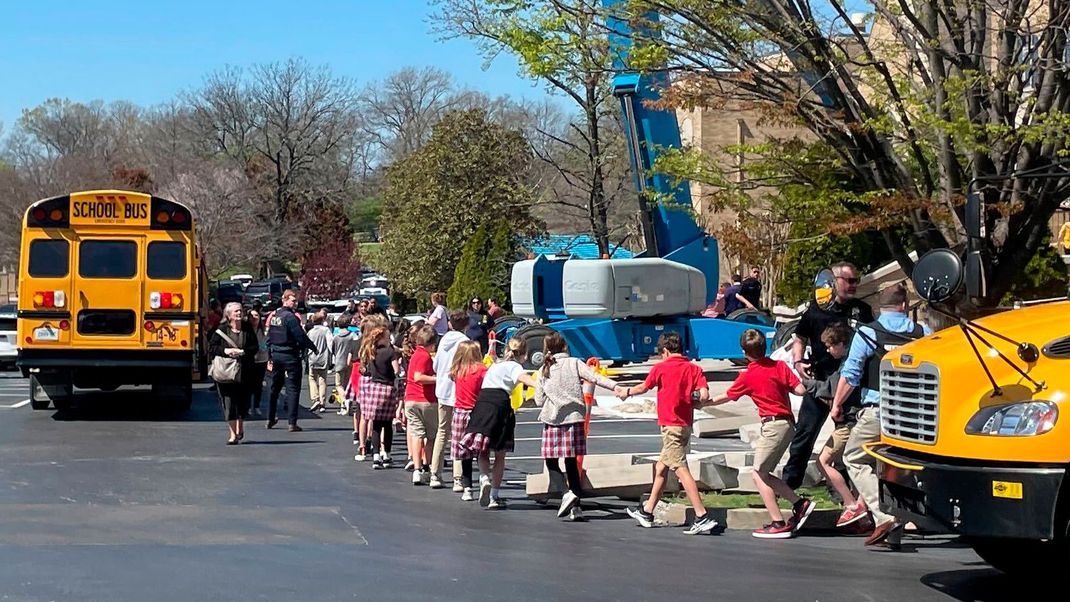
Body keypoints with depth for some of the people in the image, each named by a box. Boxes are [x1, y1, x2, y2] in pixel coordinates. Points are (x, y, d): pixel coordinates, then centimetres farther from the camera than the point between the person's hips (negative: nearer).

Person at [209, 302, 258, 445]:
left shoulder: (248, 329, 5)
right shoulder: (221, 330, 1)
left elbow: (254, 348, 2)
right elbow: (211, 348, -1)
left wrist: (241, 351, -14)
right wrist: (225, 351, -16)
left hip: (244, 373, 2)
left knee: (243, 402, 8)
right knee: (229, 402, -3)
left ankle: (240, 428, 32)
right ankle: (233, 434, 2)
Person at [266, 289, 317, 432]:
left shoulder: (274, 316, 9)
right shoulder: (290, 317, -15)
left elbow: (269, 338, 14)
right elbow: (300, 336, -18)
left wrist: (270, 357, 20)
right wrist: (313, 346, -3)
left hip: (276, 355, 8)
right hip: (290, 355, -8)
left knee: (275, 388, 19)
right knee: (293, 388, -4)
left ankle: (270, 419, 28)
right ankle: (292, 423, -8)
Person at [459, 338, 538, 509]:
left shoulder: (495, 365, 27)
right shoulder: (513, 366, 7)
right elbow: (523, 377, -16)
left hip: (482, 403, 5)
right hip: (500, 404, -5)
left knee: (483, 451, 13)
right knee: (500, 455, 6)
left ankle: (484, 479, -14)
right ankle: (494, 496, 7)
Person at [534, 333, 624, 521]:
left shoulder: (543, 371, 6)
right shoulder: (574, 363, 4)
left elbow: (539, 401, 6)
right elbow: (594, 376, -12)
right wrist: (615, 386, -21)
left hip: (552, 421, -1)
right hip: (574, 418, 1)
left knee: (551, 461, 6)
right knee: (571, 463, 7)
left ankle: (568, 493, -18)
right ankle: (575, 507, 4)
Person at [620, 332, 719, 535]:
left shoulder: (661, 368, -5)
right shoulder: (694, 368, 4)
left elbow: (643, 388, 10)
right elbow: (704, 395, -10)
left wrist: (627, 392, 30)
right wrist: (691, 396, 12)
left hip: (671, 425, -7)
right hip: (686, 425, 7)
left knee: (681, 470, -12)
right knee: (661, 468, 19)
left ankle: (703, 517, -21)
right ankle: (647, 512, 31)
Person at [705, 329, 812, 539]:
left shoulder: (747, 377, -5)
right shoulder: (780, 366, 5)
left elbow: (726, 397, 10)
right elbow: (800, 390, -2)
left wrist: (704, 402, 26)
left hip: (773, 425, -7)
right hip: (788, 423, 7)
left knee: (758, 474, -1)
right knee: (764, 473, 15)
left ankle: (778, 523, -5)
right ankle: (799, 504, 8)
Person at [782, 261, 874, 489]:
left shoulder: (862, 310, 7)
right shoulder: (816, 310, 2)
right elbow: (800, 340, 11)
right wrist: (798, 362, -5)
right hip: (819, 381, -2)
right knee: (805, 431, 0)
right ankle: (789, 480, 8)